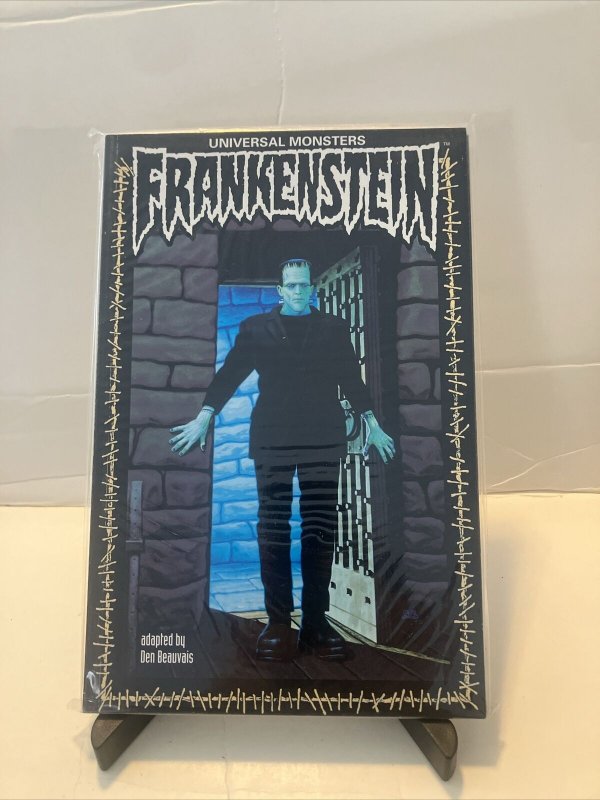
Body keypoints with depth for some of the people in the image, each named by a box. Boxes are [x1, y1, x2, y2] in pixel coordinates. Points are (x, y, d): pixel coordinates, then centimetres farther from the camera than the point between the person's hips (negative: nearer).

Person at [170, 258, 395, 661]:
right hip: (272, 438, 0)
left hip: (323, 438, 1)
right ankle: (278, 622, 6)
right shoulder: (256, 327, 14)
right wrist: (204, 417, 0)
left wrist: (372, 424, 8)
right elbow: (229, 374, 8)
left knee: (321, 528, -1)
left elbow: (352, 379, 13)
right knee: (273, 529, -1)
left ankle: (316, 620, 7)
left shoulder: (335, 327, 16)